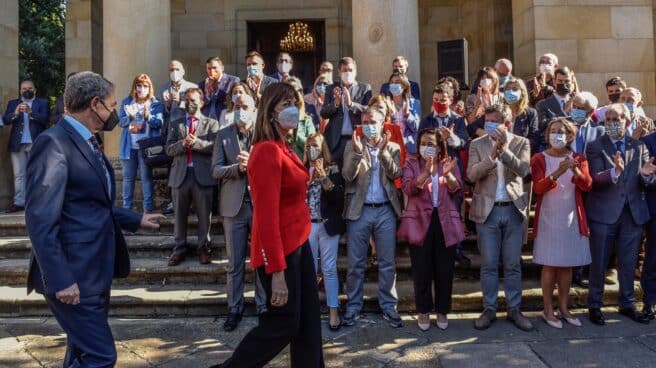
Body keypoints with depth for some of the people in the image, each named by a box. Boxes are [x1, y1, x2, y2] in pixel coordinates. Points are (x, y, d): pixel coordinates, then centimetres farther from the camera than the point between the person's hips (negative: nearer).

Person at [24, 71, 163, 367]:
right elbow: (40, 220, -21)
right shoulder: (53, 142, -15)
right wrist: (61, 279, -24)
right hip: (73, 277, -10)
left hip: (96, 272, 10)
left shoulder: (87, 143, 14)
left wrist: (136, 220, 25)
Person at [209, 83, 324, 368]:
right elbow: (266, 215, -23)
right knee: (282, 324, 3)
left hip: (298, 243, 9)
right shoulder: (267, 151, -19)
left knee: (309, 321, 14)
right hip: (279, 249, -9)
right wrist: (278, 271, -24)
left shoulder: (285, 149, 11)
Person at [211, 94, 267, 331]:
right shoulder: (223, 135, 6)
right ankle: (234, 309, 21)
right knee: (234, 263, 10)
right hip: (234, 205, 1)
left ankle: (264, 306, 21)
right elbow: (216, 170, -1)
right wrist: (238, 167, -18)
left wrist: (253, 163, -21)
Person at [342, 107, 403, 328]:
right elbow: (347, 176, -7)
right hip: (359, 210, -1)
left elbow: (395, 174, -6)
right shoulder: (353, 146, 5)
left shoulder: (393, 147, 8)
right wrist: (358, 152, -22)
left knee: (387, 262, 7)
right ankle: (354, 306, 16)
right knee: (355, 263, 5)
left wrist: (383, 152, -19)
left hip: (386, 211, 1)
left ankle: (388, 306, 18)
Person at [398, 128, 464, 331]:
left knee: (445, 270, 7)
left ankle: (442, 311, 22)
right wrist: (426, 172, -27)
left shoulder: (450, 162, 8)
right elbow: (408, 189, -14)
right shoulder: (412, 163, 3)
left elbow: (457, 190, -4)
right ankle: (423, 311, 19)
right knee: (422, 270, 2)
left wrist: (448, 174, -22)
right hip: (420, 222, -1)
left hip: (445, 222, 2)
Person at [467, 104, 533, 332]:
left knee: (513, 265, 9)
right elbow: (472, 174, -9)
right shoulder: (478, 144, 3)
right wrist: (493, 154, -20)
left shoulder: (521, 143, 4)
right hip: (487, 210, 0)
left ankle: (514, 309, 21)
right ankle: (489, 309, 18)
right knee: (489, 265, 6)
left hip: (514, 210, 0)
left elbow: (524, 170, -12)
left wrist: (504, 149, -23)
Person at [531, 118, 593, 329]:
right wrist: (557, 173, -34)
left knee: (567, 265, 10)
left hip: (571, 219, 3)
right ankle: (548, 310, 9)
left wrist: (576, 172, -32)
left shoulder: (578, 159, 6)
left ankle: (563, 308, 21)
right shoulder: (539, 159, -3)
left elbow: (587, 185, -11)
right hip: (549, 219, -3)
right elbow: (538, 188, -17)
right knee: (550, 265, 0)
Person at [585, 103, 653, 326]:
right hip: (604, 213, -3)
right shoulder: (595, 147, -4)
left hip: (633, 212, 3)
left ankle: (627, 304, 30)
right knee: (599, 263, 6)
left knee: (628, 263, 15)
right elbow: (594, 179, -16)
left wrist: (646, 174, -17)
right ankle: (595, 305, 19)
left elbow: (647, 181, 5)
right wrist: (614, 172, -34)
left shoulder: (639, 146, 7)